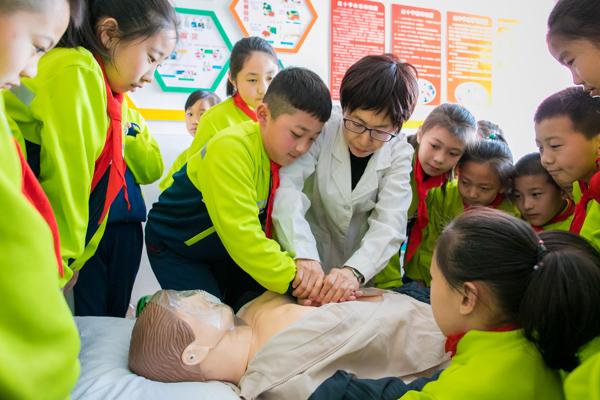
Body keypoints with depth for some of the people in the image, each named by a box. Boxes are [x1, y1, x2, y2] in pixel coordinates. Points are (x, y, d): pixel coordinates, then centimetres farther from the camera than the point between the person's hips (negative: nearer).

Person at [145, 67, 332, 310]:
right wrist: (292, 279, -36)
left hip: (226, 247, 7)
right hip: (174, 245, -6)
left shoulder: (285, 151, -9)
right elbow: (240, 232, -37)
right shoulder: (230, 148, -32)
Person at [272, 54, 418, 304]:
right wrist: (304, 256, -41)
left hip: (360, 265, 2)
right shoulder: (321, 130, -14)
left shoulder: (399, 154, -7)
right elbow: (287, 188, -26)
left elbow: (389, 224, -17)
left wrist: (355, 271, -34)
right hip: (305, 258, -2)